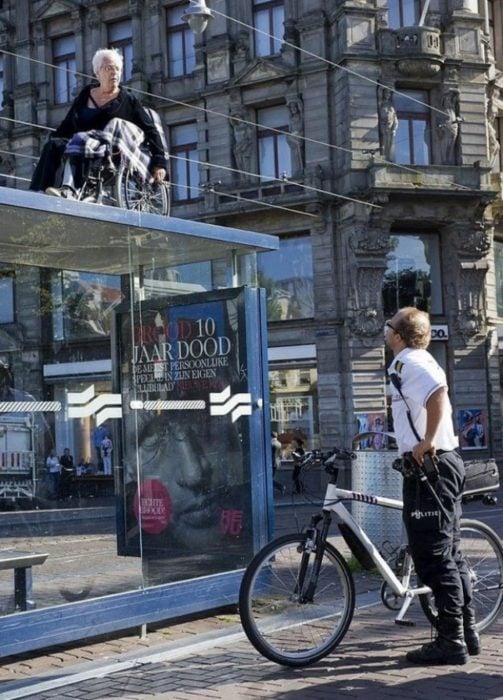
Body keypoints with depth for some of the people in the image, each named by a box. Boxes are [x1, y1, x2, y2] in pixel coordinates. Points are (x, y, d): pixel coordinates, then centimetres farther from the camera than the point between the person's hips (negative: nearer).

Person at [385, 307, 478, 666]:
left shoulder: (409, 362, -12)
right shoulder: (419, 360, 19)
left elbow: (437, 392, -31)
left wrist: (426, 443, -25)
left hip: (428, 466, -11)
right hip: (444, 463, 11)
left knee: (434, 557, -6)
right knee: (449, 553, 15)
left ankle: (451, 642, -2)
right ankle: (467, 633, 22)